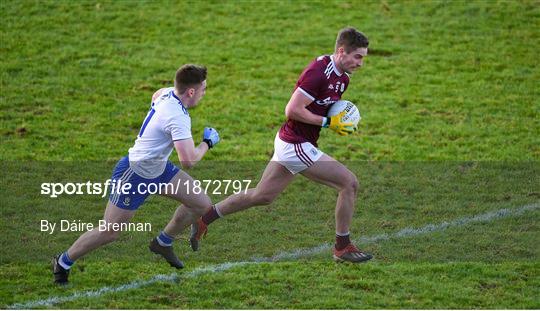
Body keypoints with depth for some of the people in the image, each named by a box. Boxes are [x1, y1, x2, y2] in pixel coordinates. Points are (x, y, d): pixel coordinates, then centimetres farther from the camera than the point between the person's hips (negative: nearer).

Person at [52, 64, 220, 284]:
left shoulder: (168, 93, -5)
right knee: (109, 232, 0)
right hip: (135, 174, -9)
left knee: (202, 204, 5)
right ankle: (63, 262, 20)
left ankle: (163, 243, 26)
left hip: (158, 167, 9)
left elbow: (156, 96, 23)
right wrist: (207, 143, -17)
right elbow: (189, 161, -35)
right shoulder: (178, 118, -31)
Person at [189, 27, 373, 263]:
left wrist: (340, 122, 3)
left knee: (261, 196, 18)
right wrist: (328, 122, -21)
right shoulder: (319, 73, -23)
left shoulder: (341, 77, 8)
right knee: (349, 183, -8)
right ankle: (343, 247, 4)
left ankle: (203, 219, 26)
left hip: (288, 143, 10)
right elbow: (292, 110, -25)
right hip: (297, 145, -10)